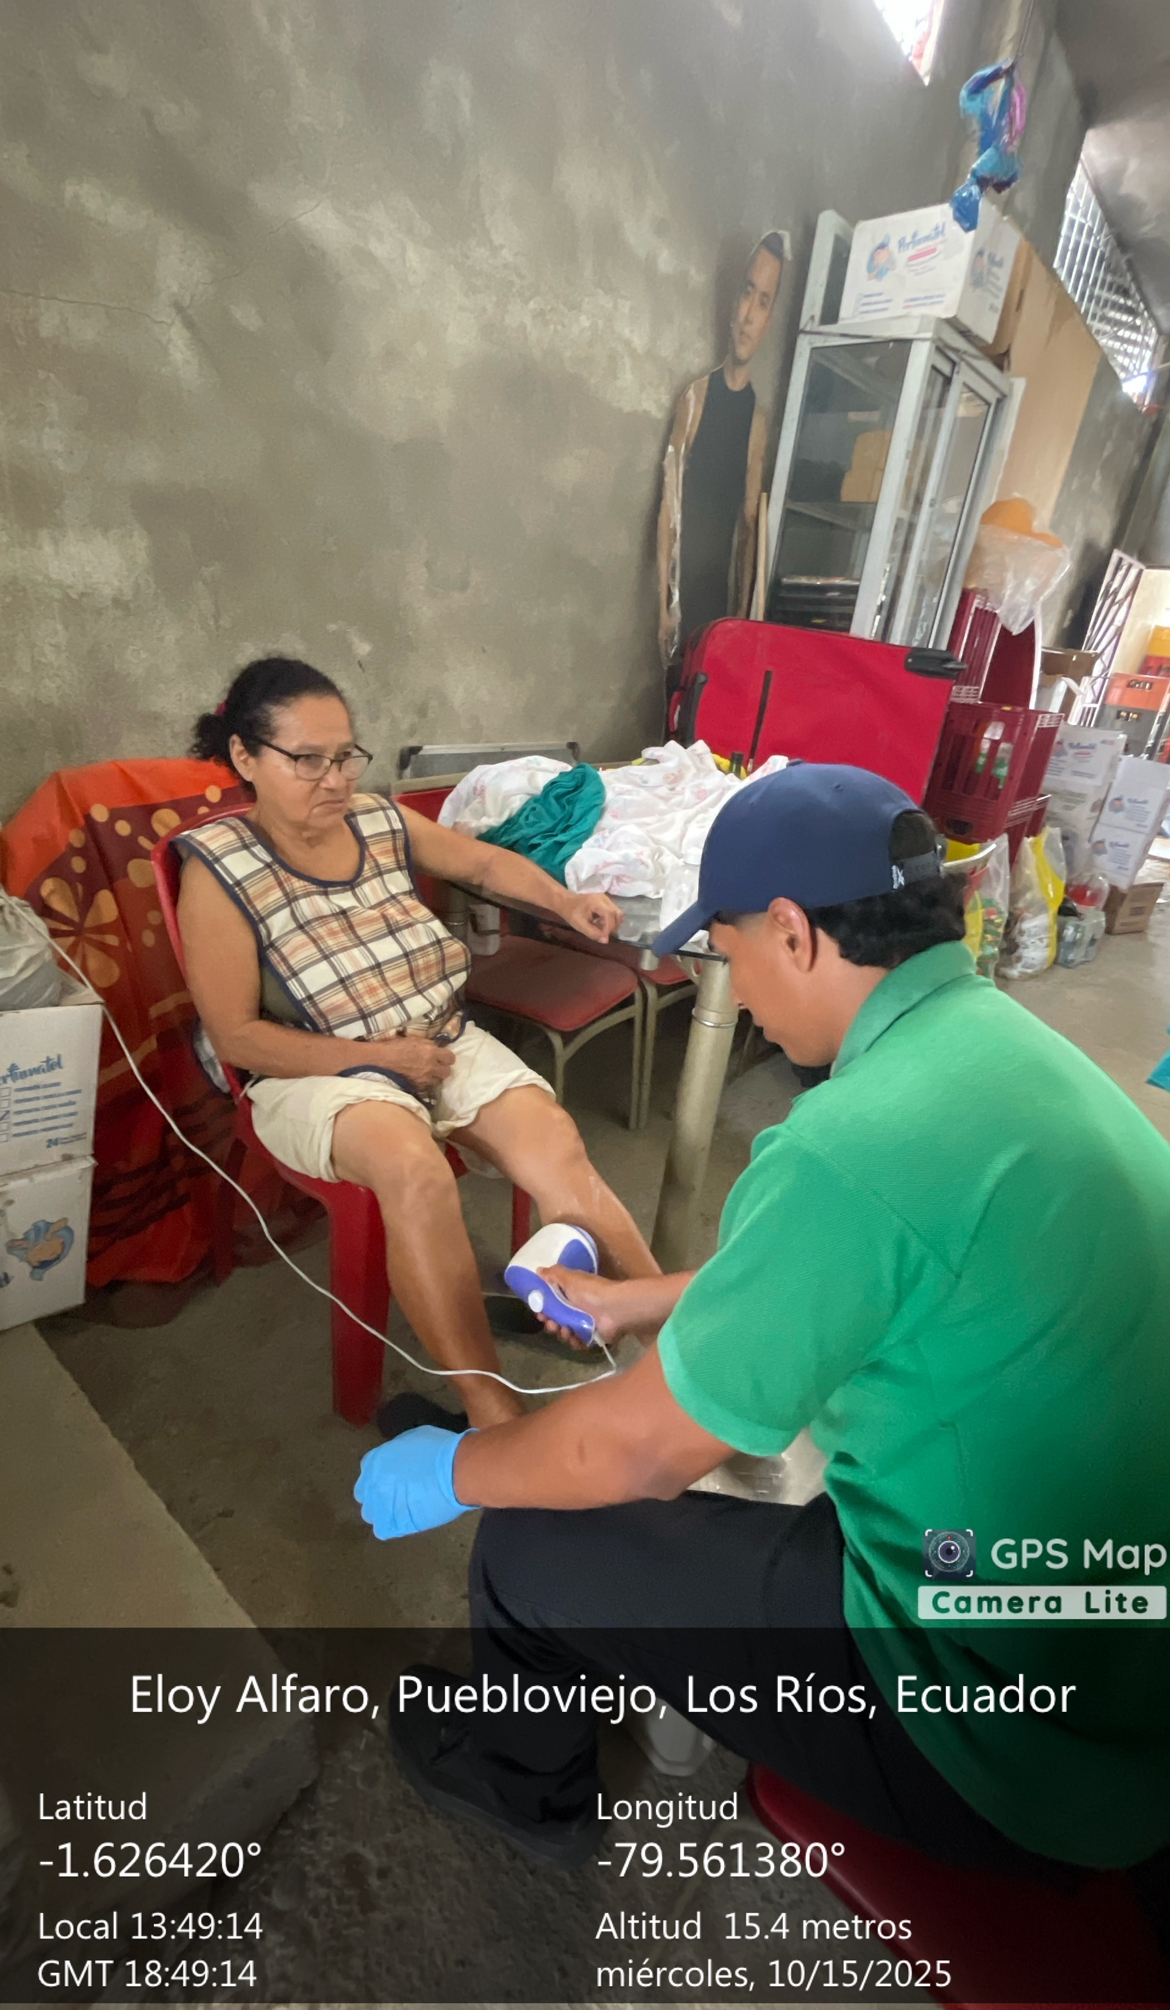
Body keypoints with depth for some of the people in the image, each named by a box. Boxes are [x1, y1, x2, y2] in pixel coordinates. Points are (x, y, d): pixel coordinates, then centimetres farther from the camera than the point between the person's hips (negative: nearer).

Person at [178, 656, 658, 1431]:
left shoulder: (381, 821, 5)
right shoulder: (220, 866, -9)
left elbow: (485, 861, 18)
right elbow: (236, 1037, -10)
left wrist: (567, 901, 0)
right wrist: (378, 1054, -16)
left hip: (446, 1042, 5)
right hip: (320, 1072, -4)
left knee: (557, 1148, -20)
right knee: (416, 1172, -36)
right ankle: (498, 1421, -26)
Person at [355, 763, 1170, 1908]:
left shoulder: (857, 1142, -31)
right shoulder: (1007, 1038, -2)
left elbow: (637, 1447, -20)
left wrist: (448, 1473, 0)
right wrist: (636, 1301, 21)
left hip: (1014, 1741, -7)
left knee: (534, 1542, 4)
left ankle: (524, 1787, 37)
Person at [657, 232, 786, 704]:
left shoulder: (758, 418, 5)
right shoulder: (696, 395, -1)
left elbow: (749, 523, 7)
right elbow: (669, 507, -3)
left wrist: (743, 609, 4)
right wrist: (663, 604, -8)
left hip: (723, 598, 2)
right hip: (684, 594, -2)